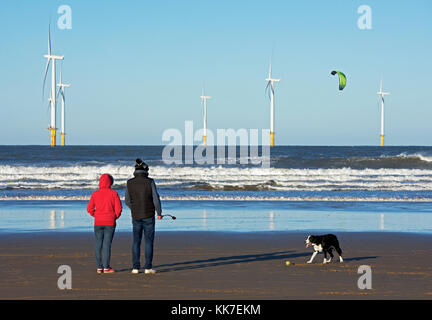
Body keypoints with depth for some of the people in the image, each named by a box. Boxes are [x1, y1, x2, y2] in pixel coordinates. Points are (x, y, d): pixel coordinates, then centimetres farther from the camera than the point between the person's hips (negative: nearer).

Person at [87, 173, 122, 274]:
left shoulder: (95, 194, 0)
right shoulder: (113, 193, -5)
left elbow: (89, 208, -2)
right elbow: (118, 208, -8)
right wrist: (115, 217, 9)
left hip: (98, 223, 2)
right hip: (110, 223, -2)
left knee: (98, 244, 6)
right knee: (107, 244, 0)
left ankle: (99, 267, 7)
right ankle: (106, 267, 1)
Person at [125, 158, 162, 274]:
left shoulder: (130, 183, -1)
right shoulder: (150, 182, -10)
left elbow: (127, 201, 6)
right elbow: (156, 199, -10)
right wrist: (159, 213, 4)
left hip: (136, 217, 2)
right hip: (148, 216, -2)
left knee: (136, 241, 9)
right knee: (149, 241, 3)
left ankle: (135, 267, 5)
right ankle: (148, 267, 0)